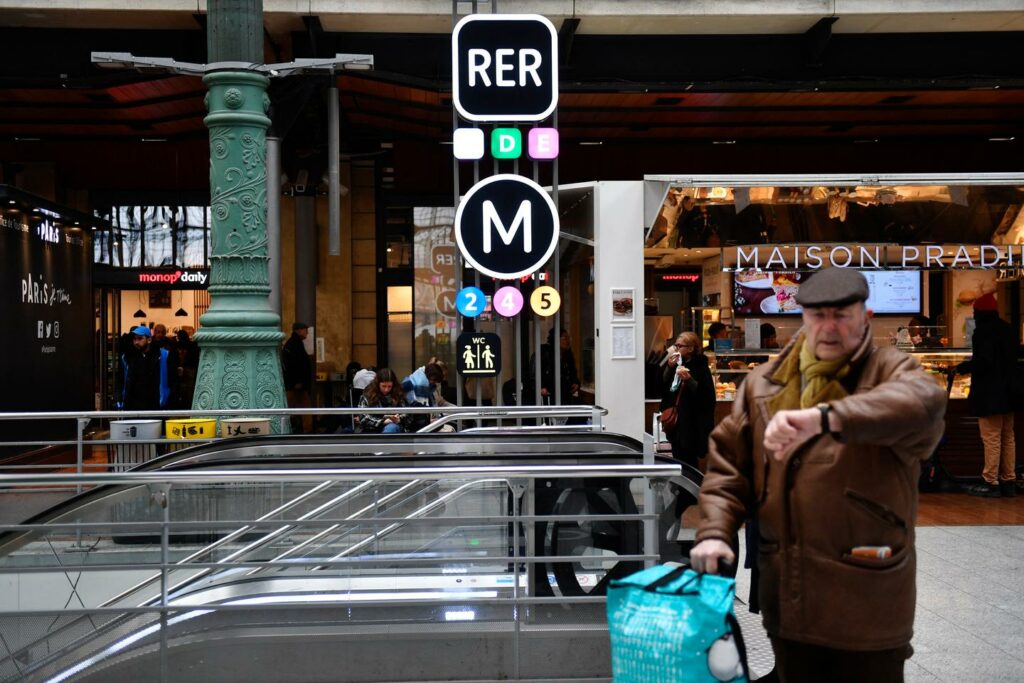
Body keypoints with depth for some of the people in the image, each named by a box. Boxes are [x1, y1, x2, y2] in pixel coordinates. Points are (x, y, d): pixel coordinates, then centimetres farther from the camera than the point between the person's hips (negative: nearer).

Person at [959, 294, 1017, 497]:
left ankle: (991, 483, -1)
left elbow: (983, 362, -23)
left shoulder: (983, 332, -16)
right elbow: (1012, 358, 17)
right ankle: (1009, 482, 18)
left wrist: (963, 367, -7)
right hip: (1007, 392, 8)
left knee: (992, 439, -5)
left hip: (989, 395, -8)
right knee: (1008, 437, 13)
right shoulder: (1006, 329, 10)